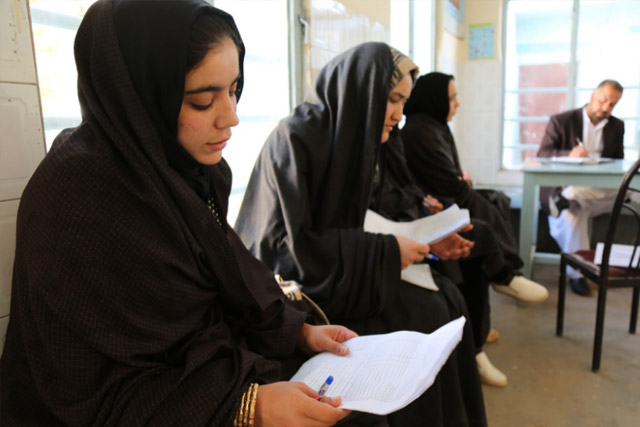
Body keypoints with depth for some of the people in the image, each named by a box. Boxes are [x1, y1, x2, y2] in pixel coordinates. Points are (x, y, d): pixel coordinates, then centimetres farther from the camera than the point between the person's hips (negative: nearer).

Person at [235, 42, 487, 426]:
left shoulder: (350, 137, 6)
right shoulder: (295, 138, -19)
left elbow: (348, 229, 10)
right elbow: (289, 247, -23)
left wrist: (425, 241, 1)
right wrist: (387, 252, -20)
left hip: (341, 273, 8)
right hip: (297, 288, -8)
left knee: (447, 299, -3)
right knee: (424, 316, -17)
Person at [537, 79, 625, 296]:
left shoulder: (617, 126, 18)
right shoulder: (561, 121, 5)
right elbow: (542, 155, -5)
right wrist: (569, 155, -26)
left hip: (598, 191, 3)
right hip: (561, 186, -3)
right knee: (571, 213, -35)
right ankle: (578, 273, -22)